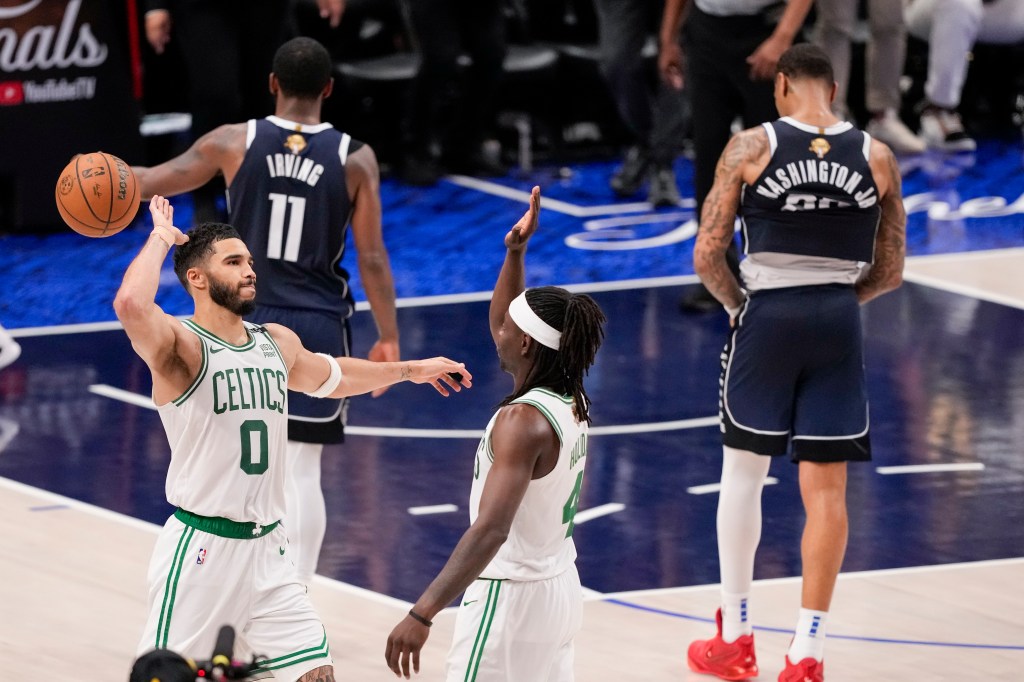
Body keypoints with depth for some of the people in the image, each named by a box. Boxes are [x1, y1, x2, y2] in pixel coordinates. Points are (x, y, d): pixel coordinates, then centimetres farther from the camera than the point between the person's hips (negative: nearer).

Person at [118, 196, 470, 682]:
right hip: (201, 547, -6)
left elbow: (328, 377, 34)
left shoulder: (278, 343, 11)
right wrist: (160, 238, -18)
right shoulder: (182, 346, -12)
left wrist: (410, 370, 42)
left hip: (265, 547, 6)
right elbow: (131, 304, -35)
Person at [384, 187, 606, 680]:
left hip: (511, 597, -9)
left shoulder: (523, 422, -23)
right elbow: (506, 325, 21)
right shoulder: (571, 402, 2)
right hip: (560, 589, 9)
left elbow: (492, 528, -34)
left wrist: (422, 615, -39)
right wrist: (515, 251, 11)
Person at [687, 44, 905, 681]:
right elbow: (890, 272, 7)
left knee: (743, 473, 14)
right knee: (826, 489, 6)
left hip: (768, 318, -1)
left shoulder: (752, 146, -5)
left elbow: (708, 256, -6)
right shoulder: (877, 157, 2)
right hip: (839, 326, 1)